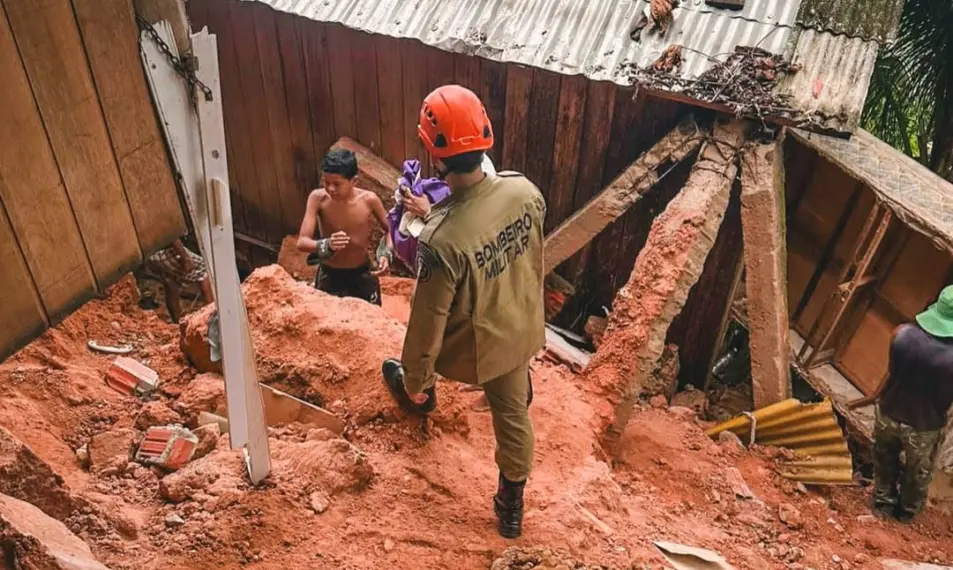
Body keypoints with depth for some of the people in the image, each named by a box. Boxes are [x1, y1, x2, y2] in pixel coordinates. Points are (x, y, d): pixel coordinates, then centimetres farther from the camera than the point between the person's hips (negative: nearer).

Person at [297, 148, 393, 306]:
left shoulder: (369, 200, -17)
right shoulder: (317, 198, -17)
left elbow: (389, 230, 1)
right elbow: (302, 242, -20)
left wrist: (386, 254, -18)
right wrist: (326, 245, -40)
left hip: (362, 275, 0)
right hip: (329, 276, 0)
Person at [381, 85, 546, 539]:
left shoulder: (441, 239, -38)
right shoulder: (525, 190, -20)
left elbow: (428, 323, -25)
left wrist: (414, 378, -8)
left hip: (471, 349, -4)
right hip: (520, 331, 4)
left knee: (422, 342, 31)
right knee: (513, 415, 25)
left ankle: (419, 396, 65)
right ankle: (511, 505, 47)